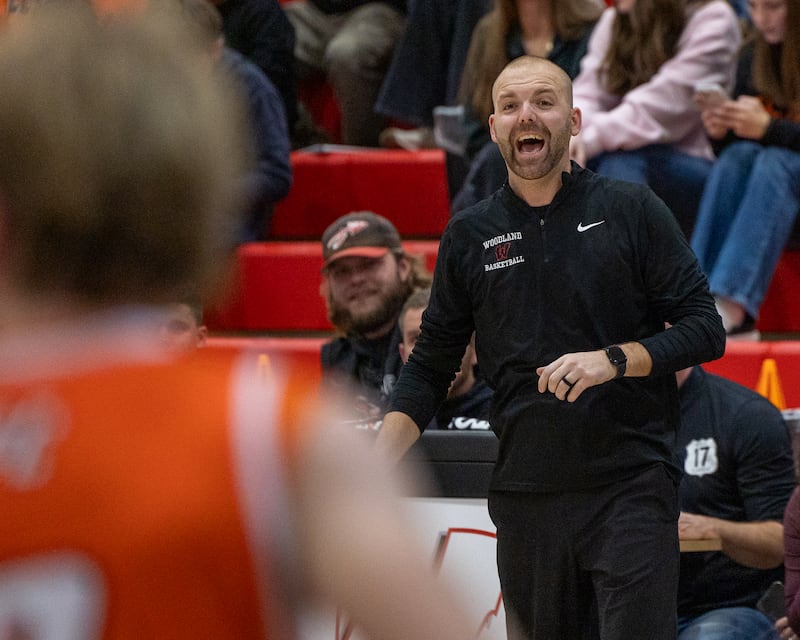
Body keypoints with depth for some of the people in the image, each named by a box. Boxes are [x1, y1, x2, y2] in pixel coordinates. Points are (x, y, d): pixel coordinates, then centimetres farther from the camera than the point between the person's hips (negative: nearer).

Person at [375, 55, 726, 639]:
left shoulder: (631, 210, 3)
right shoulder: (470, 236, 10)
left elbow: (705, 328, 1)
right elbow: (430, 366, 15)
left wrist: (612, 360, -15)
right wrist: (374, 466, 1)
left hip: (630, 485, -3)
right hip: (526, 496, 3)